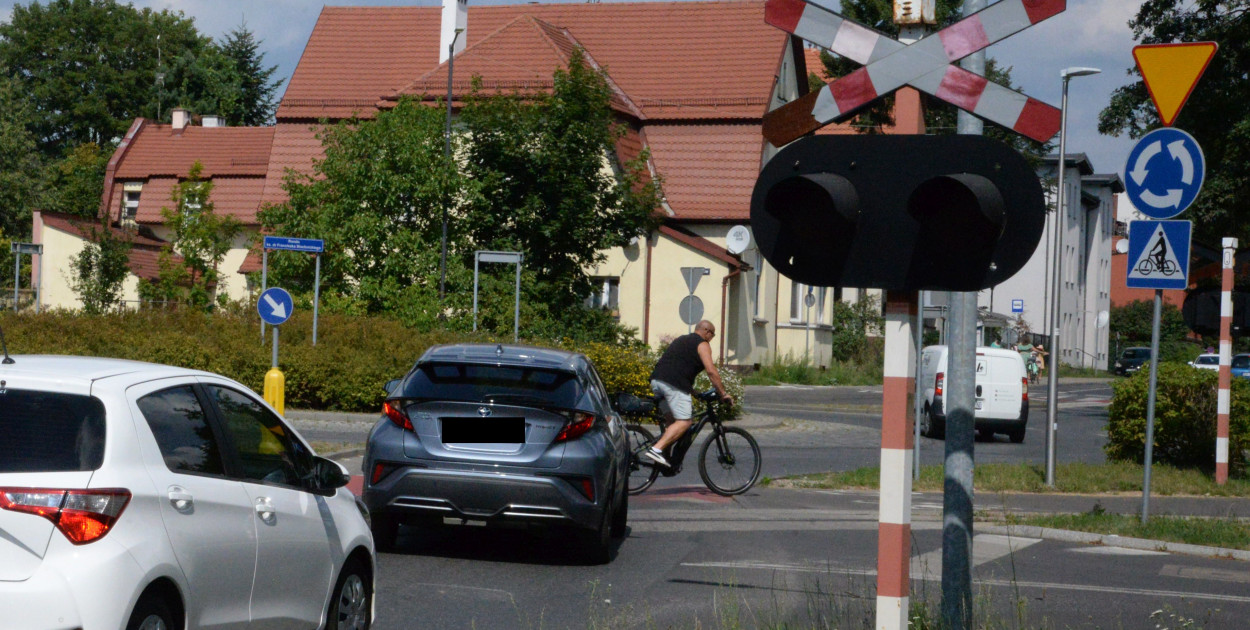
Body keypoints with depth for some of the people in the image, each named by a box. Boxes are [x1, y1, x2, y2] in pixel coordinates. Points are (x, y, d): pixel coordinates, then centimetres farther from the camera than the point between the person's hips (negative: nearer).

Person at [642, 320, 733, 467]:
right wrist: (723, 393, -1)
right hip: (673, 384, -9)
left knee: (673, 421, 15)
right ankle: (656, 449, -25)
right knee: (684, 422, -11)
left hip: (656, 379, 9)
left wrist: (691, 390, 40)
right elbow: (711, 371, -5)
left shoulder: (680, 340, 31)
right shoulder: (702, 344, 5)